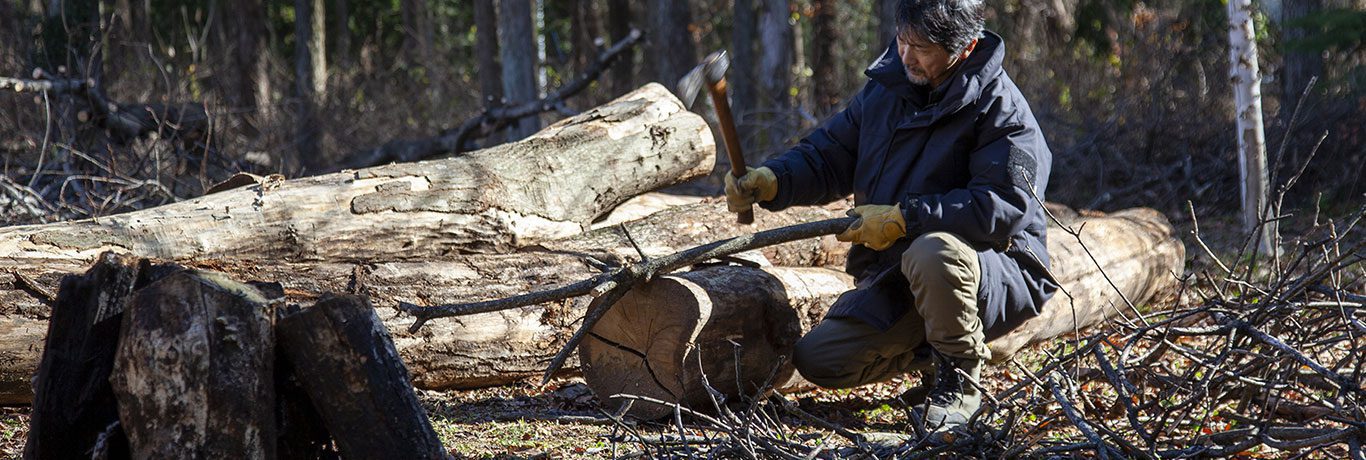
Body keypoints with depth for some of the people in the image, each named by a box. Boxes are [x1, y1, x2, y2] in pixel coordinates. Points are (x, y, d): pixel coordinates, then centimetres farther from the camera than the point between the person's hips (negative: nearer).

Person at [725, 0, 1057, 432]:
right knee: (817, 360, -8)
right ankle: (933, 355, 17)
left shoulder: (1000, 107, -14)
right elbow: (827, 157, 11)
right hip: (895, 283, 6)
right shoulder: (884, 89, 5)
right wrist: (770, 180, -11)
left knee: (932, 252, -40)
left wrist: (904, 217, -28)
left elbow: (1006, 207, -25)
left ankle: (959, 382, -14)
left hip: (995, 275, -6)